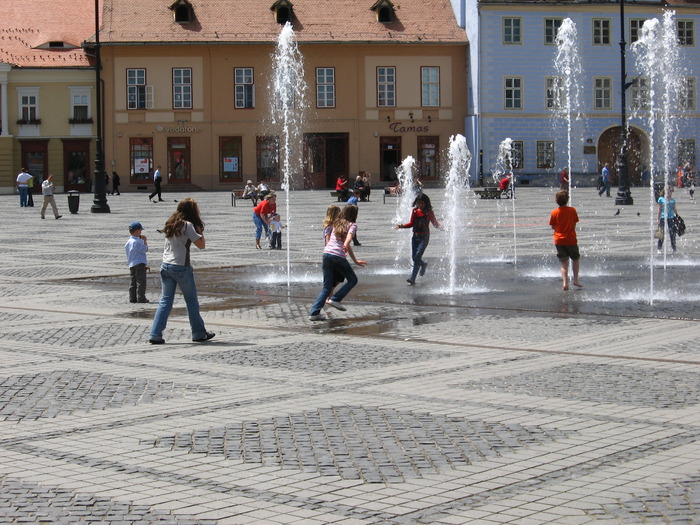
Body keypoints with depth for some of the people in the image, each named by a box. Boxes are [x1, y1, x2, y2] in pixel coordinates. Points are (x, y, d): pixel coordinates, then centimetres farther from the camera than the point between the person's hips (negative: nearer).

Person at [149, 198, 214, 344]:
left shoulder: (170, 224, 11)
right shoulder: (187, 225, -10)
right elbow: (201, 245, -11)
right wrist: (199, 229, 2)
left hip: (166, 266, 6)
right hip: (181, 267, -6)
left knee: (165, 300, 6)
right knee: (192, 301, 8)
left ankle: (155, 335, -1)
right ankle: (199, 333, 16)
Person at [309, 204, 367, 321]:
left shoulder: (337, 224, 26)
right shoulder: (352, 225, 8)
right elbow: (349, 236, -16)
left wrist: (355, 261, 35)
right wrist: (346, 245, -34)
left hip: (326, 254, 6)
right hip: (338, 256, -6)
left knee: (327, 286, 11)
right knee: (352, 280, 14)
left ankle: (314, 312, 1)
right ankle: (335, 299, 3)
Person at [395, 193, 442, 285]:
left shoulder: (429, 212, -4)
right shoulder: (414, 211, 6)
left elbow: (435, 223, -3)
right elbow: (411, 223, 12)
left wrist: (440, 226, -23)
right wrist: (402, 226, -2)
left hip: (424, 237, -5)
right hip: (415, 236, 5)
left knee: (417, 257, -14)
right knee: (414, 257, 8)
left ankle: (412, 278, -14)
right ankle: (423, 265, 43)